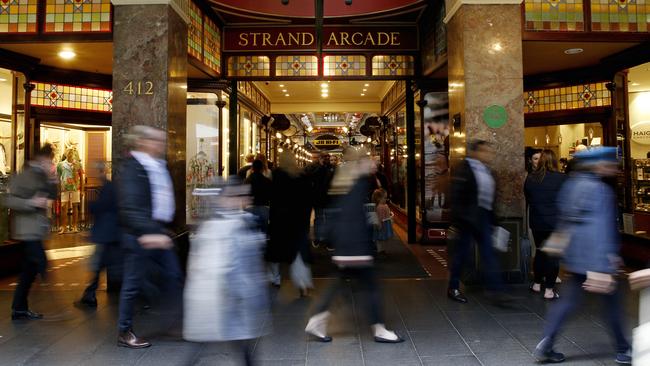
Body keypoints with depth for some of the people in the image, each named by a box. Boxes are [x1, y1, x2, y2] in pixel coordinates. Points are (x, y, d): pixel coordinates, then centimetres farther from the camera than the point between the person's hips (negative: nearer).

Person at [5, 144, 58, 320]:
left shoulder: (40, 177, 13)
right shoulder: (24, 177, -12)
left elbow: (53, 195, 12)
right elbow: (9, 200, -17)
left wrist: (52, 180, -3)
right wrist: (32, 203, -25)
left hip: (35, 231, 9)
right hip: (28, 231, -9)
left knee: (29, 270, 13)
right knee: (40, 264, -13)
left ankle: (19, 308, 22)